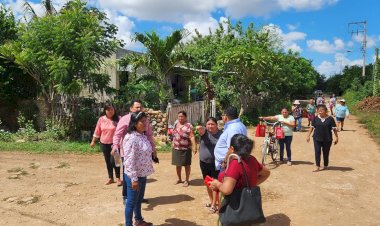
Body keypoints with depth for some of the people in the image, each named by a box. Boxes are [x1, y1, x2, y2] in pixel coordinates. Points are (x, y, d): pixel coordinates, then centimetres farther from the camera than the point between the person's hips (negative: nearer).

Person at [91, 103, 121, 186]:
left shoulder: (118, 119, -9)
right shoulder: (101, 119, 0)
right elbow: (97, 131, 9)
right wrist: (93, 141, 13)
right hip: (104, 144, 4)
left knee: (114, 161, -9)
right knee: (108, 161, 13)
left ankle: (118, 178, 8)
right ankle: (110, 178, 27)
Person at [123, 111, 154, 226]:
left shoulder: (143, 136, 6)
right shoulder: (131, 138, -22)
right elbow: (129, 160, -24)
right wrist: (134, 178, -23)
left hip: (143, 174, 9)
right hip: (134, 176, -9)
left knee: (139, 199, 24)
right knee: (131, 202, 6)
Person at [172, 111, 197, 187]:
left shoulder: (188, 126, -14)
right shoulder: (176, 124, 8)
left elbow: (192, 137, -22)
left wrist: (194, 146, -30)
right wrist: (173, 143, 18)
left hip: (185, 149, -6)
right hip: (176, 148, 6)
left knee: (187, 165, 5)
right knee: (177, 164, 15)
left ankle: (187, 180, 19)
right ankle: (179, 179, 33)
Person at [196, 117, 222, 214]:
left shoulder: (221, 134, -8)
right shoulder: (204, 132, -6)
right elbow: (199, 129, -30)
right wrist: (199, 128, -51)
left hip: (216, 163, -3)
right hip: (204, 162, 3)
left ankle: (214, 205, 12)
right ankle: (211, 200, 37)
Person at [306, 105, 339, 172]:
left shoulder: (330, 119, -5)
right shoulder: (316, 118, 1)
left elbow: (334, 129, -2)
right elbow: (312, 127, 7)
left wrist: (336, 137, -5)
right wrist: (308, 135, 4)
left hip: (327, 139, -1)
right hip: (317, 139, 2)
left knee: (326, 153, 9)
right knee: (317, 152, -2)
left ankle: (325, 166, 26)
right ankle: (318, 167, 2)